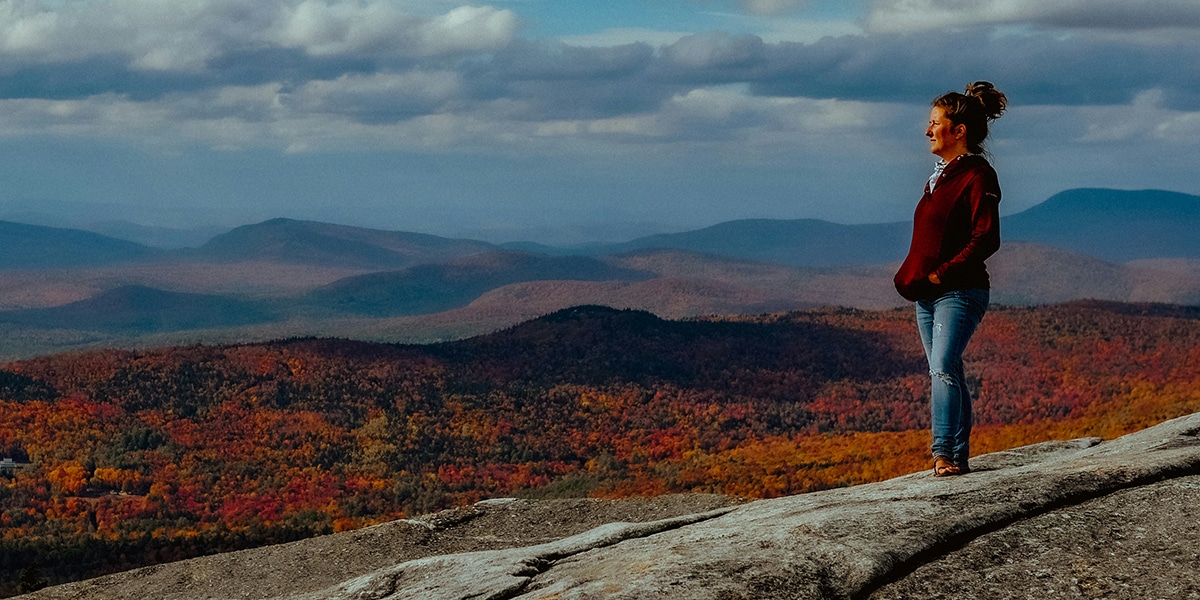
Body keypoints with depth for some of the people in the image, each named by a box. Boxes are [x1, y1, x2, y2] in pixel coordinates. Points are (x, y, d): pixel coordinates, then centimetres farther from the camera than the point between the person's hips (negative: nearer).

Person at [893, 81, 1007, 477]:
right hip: (927, 295, 9)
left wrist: (942, 274, -19)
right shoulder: (941, 174, 17)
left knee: (942, 369, -21)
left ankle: (943, 454, -27)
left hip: (959, 292, -9)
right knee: (946, 374, 11)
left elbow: (986, 239, -19)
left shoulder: (977, 176, -10)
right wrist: (911, 276, 11)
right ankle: (958, 459, 16)